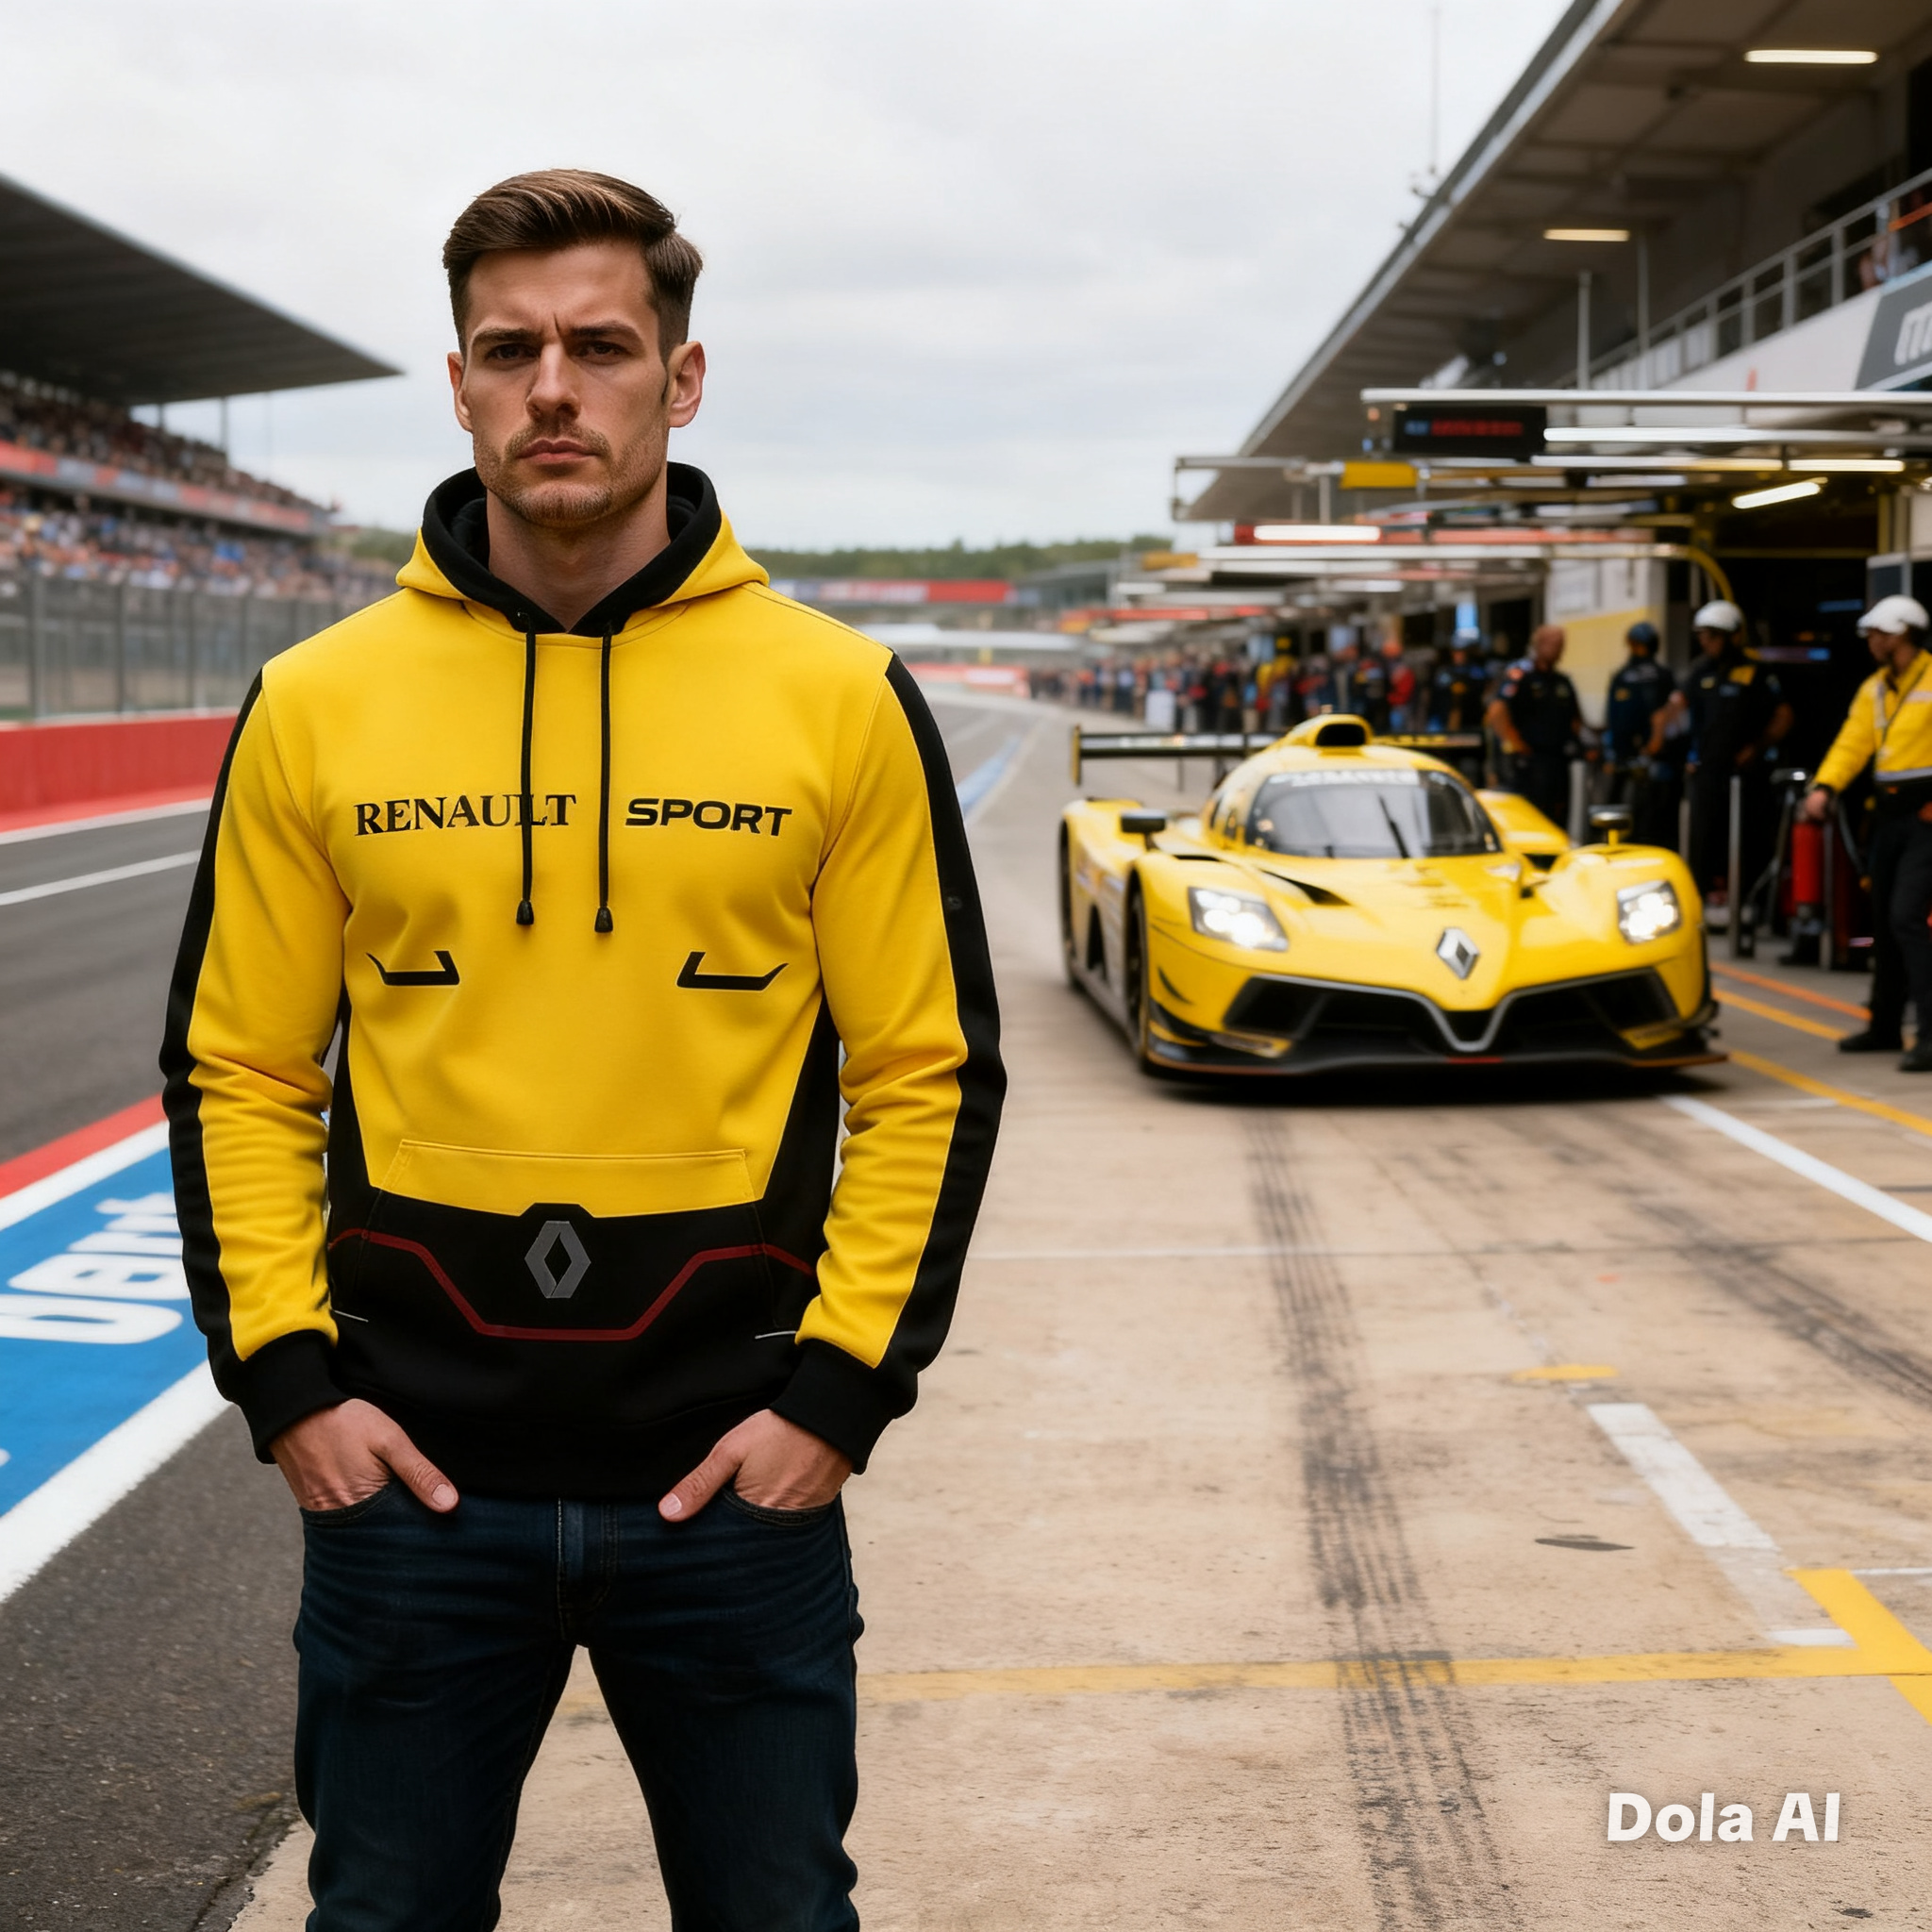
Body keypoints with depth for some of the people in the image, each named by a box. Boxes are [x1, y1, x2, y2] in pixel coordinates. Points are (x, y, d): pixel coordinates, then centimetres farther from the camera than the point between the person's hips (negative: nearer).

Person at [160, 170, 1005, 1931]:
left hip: (735, 1474, -1)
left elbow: (929, 1073, 0)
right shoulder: (317, 704, 2)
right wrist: (285, 1373, -4)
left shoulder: (840, 698, -2)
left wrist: (840, 1383, -7)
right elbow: (240, 1074, 5)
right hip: (407, 1470, 1)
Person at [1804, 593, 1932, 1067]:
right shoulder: (1874, 689, 13)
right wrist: (1824, 787, -10)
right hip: (1891, 814, 8)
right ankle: (1885, 1026, 27)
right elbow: (1852, 743, 6)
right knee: (1884, 921, 14)